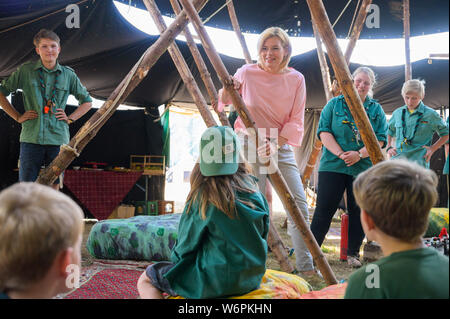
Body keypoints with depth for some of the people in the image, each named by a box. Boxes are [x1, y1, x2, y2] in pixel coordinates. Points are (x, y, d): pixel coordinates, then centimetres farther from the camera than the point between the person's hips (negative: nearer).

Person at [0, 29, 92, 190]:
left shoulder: (68, 75, 9)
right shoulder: (26, 70, 5)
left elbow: (87, 101, 21)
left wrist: (70, 118, 8)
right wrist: (17, 117, 4)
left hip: (58, 139, 1)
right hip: (31, 138, -1)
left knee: (53, 187, 5)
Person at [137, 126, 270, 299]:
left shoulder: (203, 196, -17)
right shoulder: (253, 190, -2)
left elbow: (185, 247, -8)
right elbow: (262, 236, 8)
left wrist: (175, 258, 13)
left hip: (216, 282, -6)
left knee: (145, 280, 10)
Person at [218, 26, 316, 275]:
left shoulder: (296, 79, 2)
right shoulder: (247, 73, -1)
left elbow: (296, 120, -2)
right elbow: (224, 102, 11)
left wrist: (277, 143, -18)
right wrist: (227, 89, -12)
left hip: (281, 146, 2)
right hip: (249, 144, -2)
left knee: (299, 206, -2)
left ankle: (305, 267, 9)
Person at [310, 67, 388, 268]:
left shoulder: (377, 110, 11)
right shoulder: (334, 104, 7)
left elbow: (381, 139, 3)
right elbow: (324, 132, -1)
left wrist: (359, 154, -12)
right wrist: (340, 154, -13)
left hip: (364, 168, 2)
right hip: (333, 166, -2)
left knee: (359, 211, 6)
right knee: (324, 209, -4)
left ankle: (353, 253, 19)